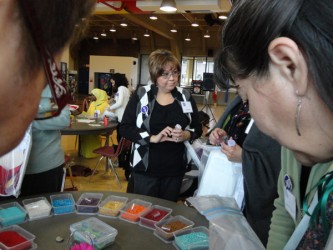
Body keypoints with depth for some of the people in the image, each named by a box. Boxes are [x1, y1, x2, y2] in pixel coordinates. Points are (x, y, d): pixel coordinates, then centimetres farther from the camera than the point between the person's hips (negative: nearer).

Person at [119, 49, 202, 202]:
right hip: (145, 169, -2)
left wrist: (186, 135, -15)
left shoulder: (185, 97, 2)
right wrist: (153, 138, -20)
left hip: (175, 169, 2)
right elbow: (124, 128, -8)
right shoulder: (141, 95, -5)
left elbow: (198, 129, 7)